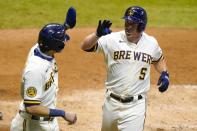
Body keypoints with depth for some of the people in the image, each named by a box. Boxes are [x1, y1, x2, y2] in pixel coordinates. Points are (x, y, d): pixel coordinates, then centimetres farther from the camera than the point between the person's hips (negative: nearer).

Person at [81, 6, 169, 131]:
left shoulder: (151, 43, 0)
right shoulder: (113, 39, -9)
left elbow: (159, 59, 21)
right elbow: (85, 46, -16)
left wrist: (164, 74, 3)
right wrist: (98, 34, -34)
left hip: (136, 105, -1)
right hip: (112, 102, 1)